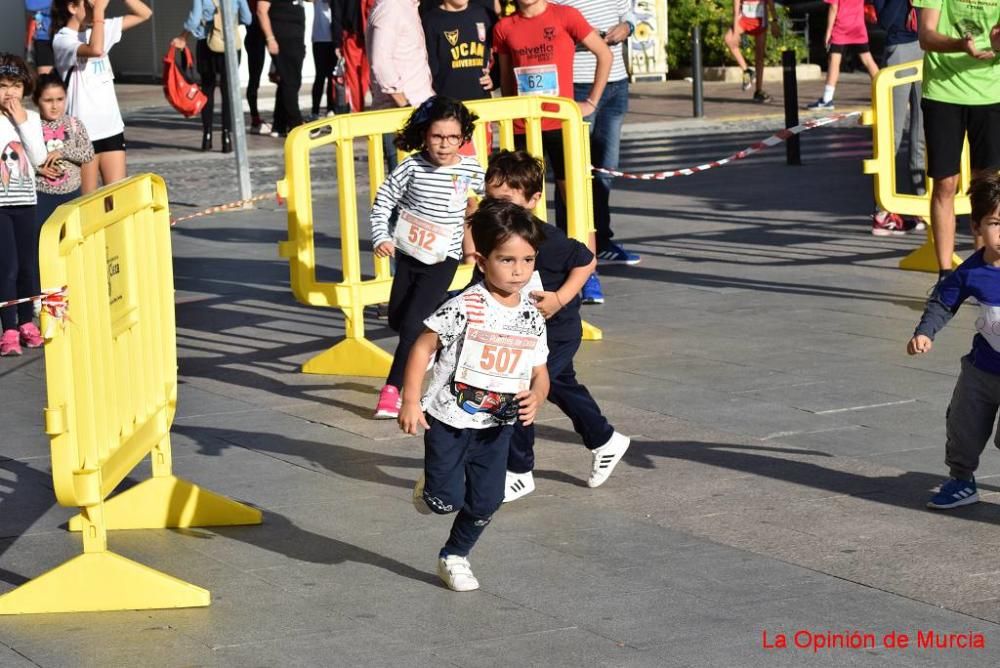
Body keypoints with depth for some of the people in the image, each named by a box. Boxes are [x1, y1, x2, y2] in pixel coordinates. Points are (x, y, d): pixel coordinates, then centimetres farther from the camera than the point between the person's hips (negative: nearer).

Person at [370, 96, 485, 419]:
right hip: (408, 253, 3)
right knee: (397, 320, 13)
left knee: (413, 323, -13)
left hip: (443, 259, -3)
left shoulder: (470, 168, -8)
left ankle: (393, 388, -9)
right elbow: (383, 201, -7)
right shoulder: (412, 166, -10)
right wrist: (381, 237, -19)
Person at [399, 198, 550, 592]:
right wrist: (410, 402, -18)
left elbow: (539, 372, 6)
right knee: (448, 500, -6)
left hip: (497, 425, 5)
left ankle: (455, 556, 33)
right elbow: (423, 346, -13)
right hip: (449, 420, -4)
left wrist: (535, 397, -17)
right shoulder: (464, 308, -19)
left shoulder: (532, 319, -3)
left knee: (486, 501, 7)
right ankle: (429, 489, 32)